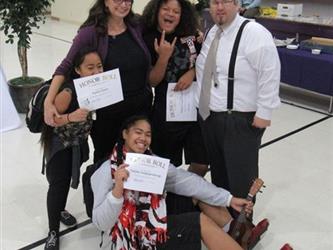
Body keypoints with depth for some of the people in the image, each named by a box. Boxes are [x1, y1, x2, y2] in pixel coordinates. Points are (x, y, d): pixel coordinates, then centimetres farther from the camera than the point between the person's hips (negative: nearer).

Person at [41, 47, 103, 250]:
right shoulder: (69, 91, -32)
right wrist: (71, 117, -44)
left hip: (79, 141, 6)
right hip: (60, 142, -6)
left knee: (69, 178, 19)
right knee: (58, 183, -5)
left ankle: (60, 210, 44)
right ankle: (53, 231, 11)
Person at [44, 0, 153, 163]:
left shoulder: (136, 27, -2)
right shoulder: (91, 32, -14)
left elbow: (148, 67, 12)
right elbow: (65, 67, -15)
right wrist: (49, 102, -24)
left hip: (141, 107, 3)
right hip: (107, 112, -3)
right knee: (105, 158, 19)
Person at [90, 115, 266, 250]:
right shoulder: (106, 171, -13)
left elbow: (187, 182, -4)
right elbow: (100, 223, -20)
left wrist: (228, 199, -9)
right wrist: (117, 190, -37)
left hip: (157, 226, 6)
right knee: (203, 221, -13)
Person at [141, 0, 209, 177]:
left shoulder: (191, 35, 2)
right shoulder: (148, 40, -6)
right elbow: (152, 82, -7)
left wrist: (192, 72, -9)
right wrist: (163, 56, -22)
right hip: (166, 111, -3)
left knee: (201, 164, 7)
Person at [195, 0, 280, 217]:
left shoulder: (254, 34, -15)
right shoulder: (212, 33, 11)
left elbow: (270, 75, -18)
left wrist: (263, 113, -18)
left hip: (241, 120, -7)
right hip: (209, 116, 8)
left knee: (241, 176, 5)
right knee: (218, 172, 20)